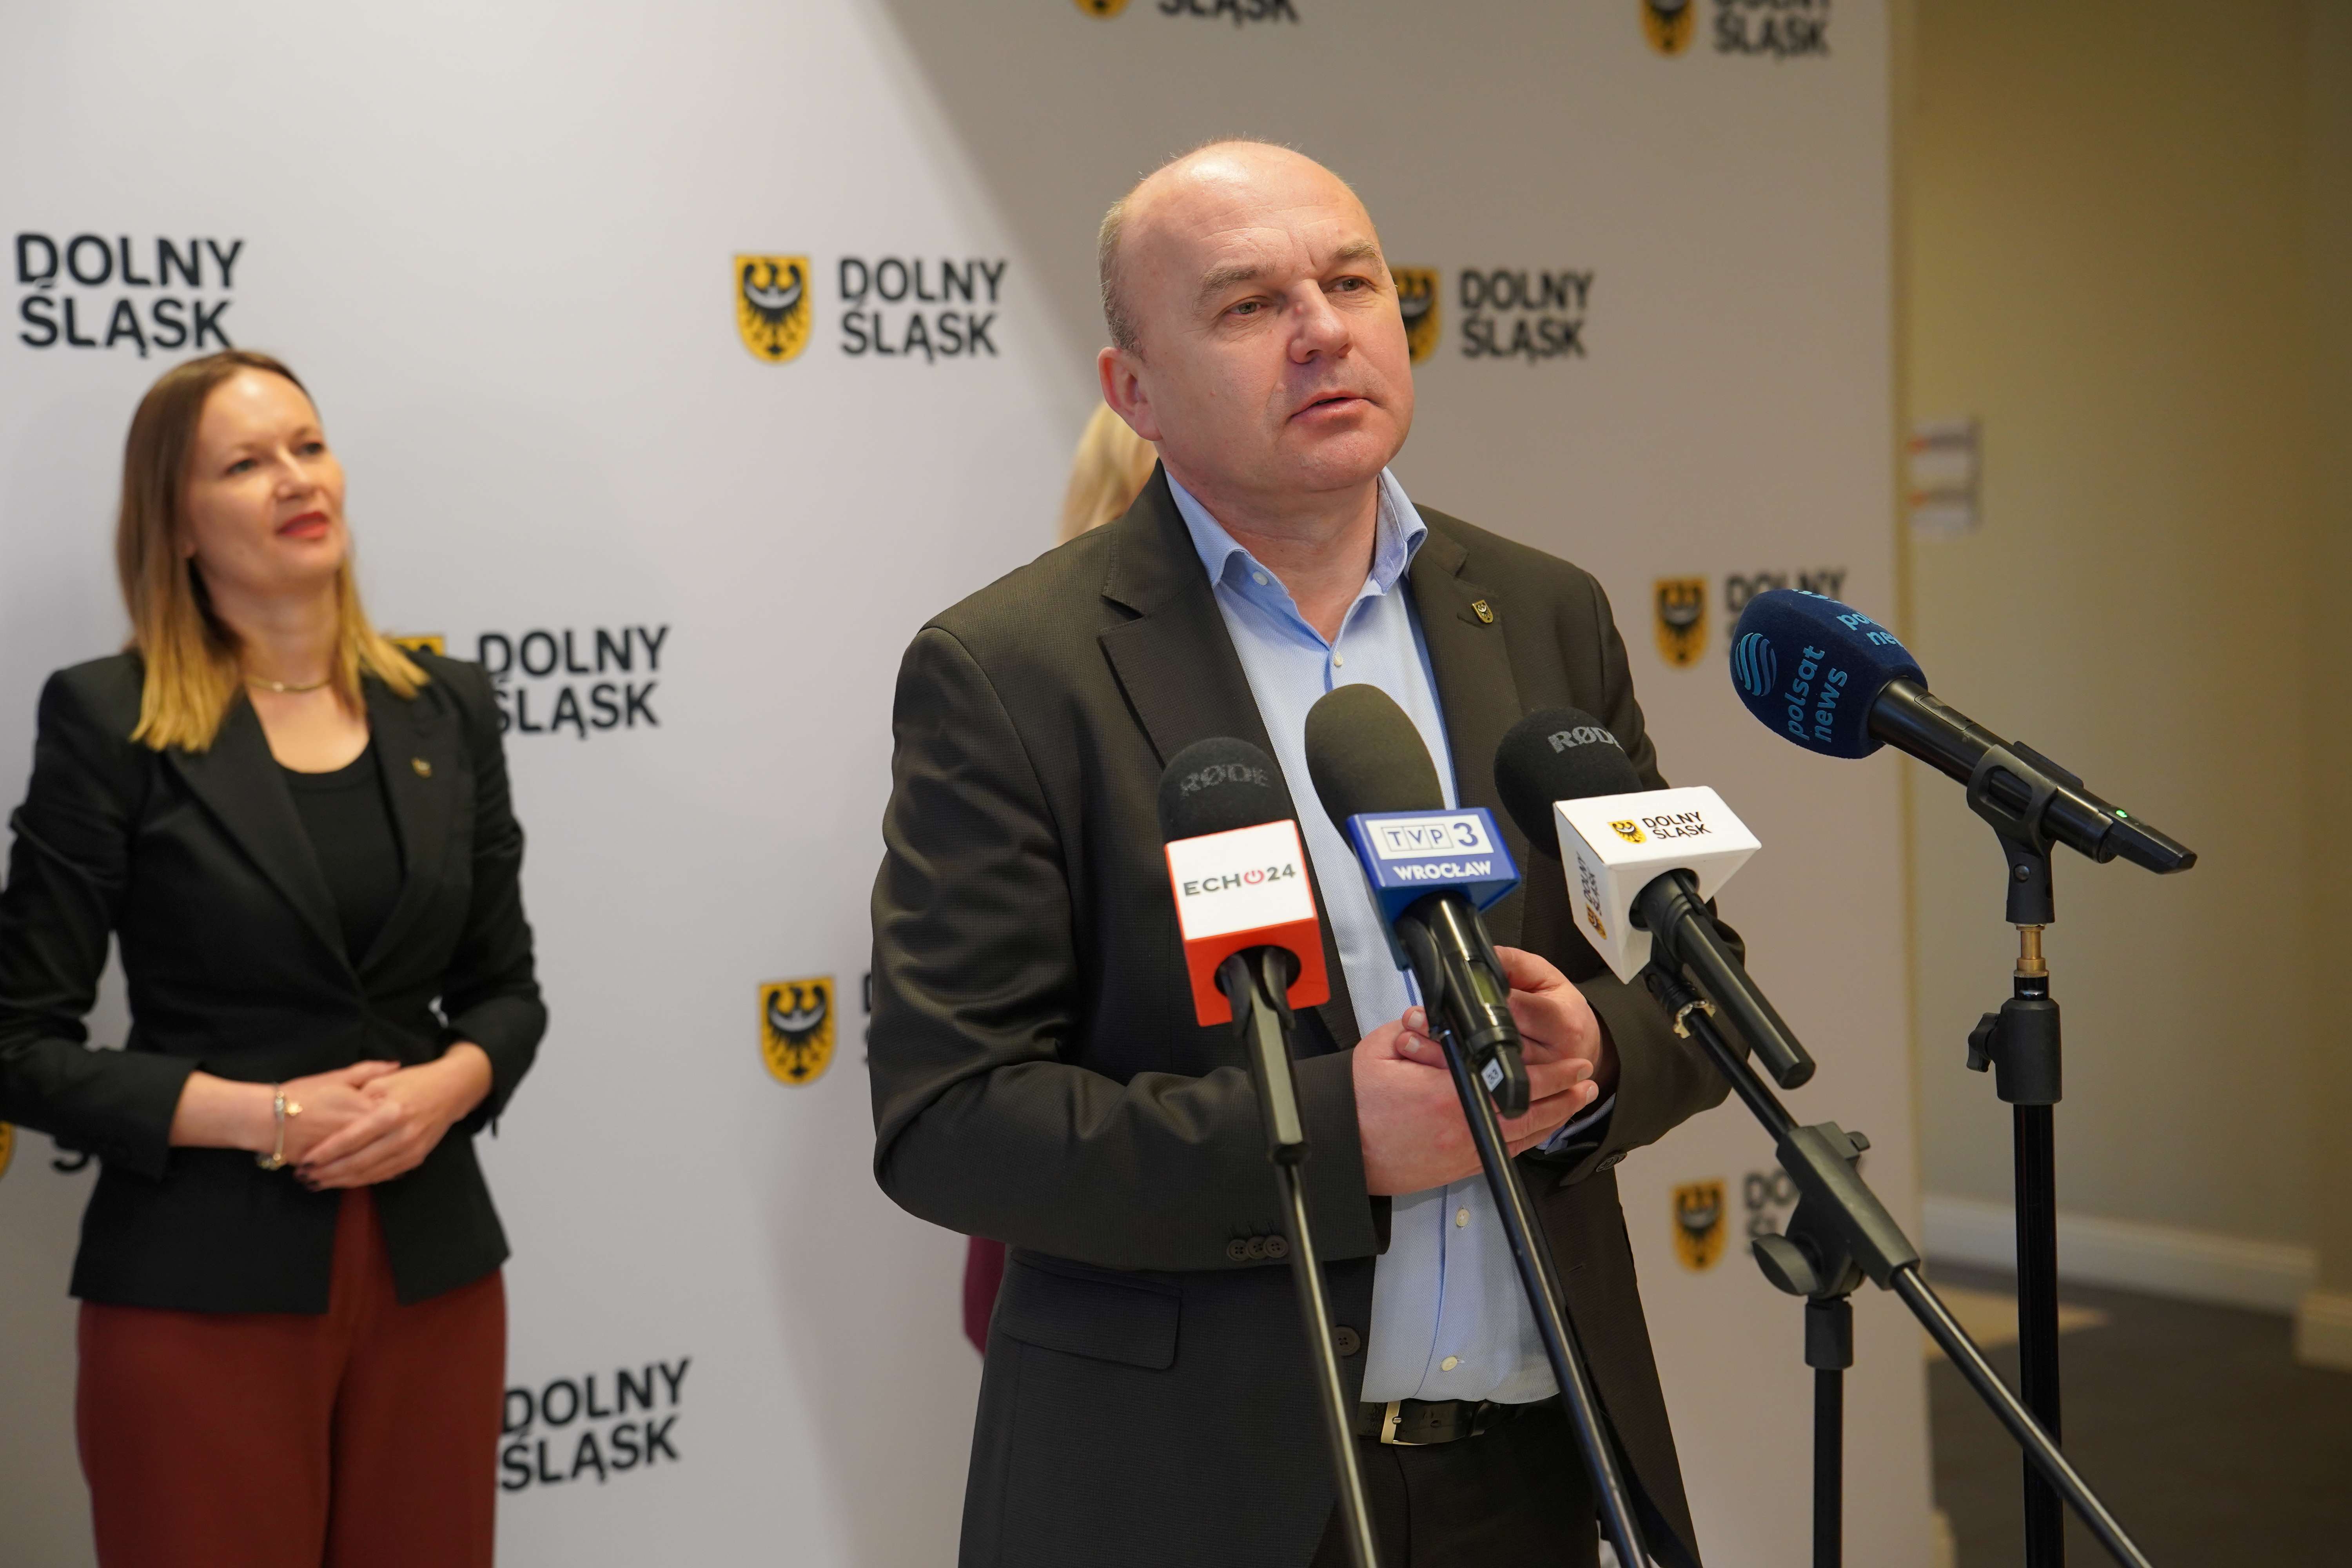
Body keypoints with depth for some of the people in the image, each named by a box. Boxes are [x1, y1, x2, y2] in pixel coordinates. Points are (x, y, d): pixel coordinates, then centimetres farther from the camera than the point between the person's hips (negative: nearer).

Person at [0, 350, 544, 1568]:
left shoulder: (447, 710, 8)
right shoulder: (108, 723, -5)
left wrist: (447, 1085, -8)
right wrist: (263, 1115, -16)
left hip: (433, 1272, 4)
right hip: (200, 1293, -4)